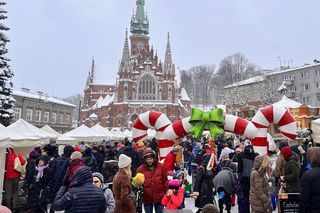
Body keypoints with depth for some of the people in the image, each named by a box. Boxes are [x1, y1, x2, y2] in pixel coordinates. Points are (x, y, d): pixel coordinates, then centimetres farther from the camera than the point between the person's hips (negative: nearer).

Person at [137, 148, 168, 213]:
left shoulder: (160, 167, -6)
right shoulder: (140, 169, -10)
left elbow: (165, 180, 0)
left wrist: (165, 192, 1)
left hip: (159, 197, 0)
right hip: (147, 198, 0)